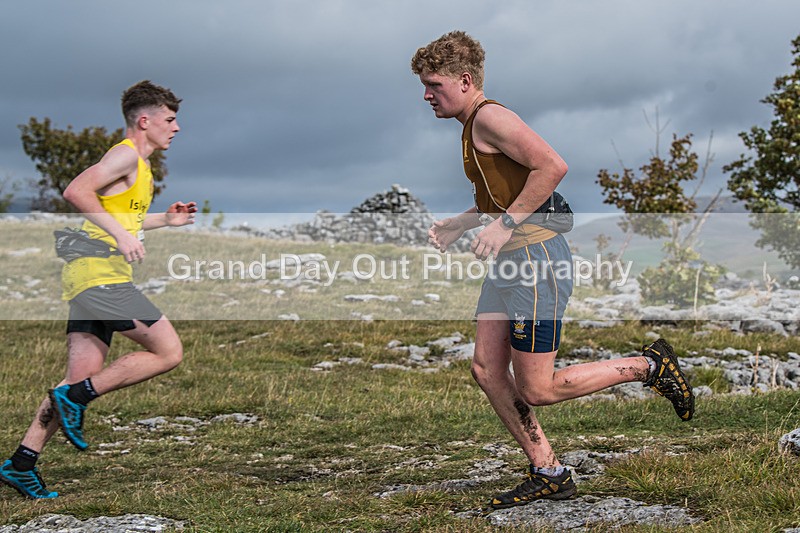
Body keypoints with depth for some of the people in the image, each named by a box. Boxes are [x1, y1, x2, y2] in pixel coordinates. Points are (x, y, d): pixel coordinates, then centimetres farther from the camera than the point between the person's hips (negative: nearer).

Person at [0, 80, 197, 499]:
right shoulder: (126, 154, -7)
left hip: (90, 279, 10)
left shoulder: (138, 165, 24)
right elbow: (76, 192, -19)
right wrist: (120, 235, -22)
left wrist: (165, 220, 28)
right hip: (100, 274, -10)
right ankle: (76, 396, -7)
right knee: (168, 352, -8)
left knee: (83, 379, 6)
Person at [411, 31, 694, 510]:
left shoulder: (490, 116, -13)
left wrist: (505, 224, -21)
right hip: (511, 261, 10)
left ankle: (650, 366, 8)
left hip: (538, 258, -10)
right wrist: (455, 226, 18)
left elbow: (553, 166, -24)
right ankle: (549, 474, 13)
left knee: (536, 389, -6)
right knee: (487, 371, 5)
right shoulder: (472, 128, 18)